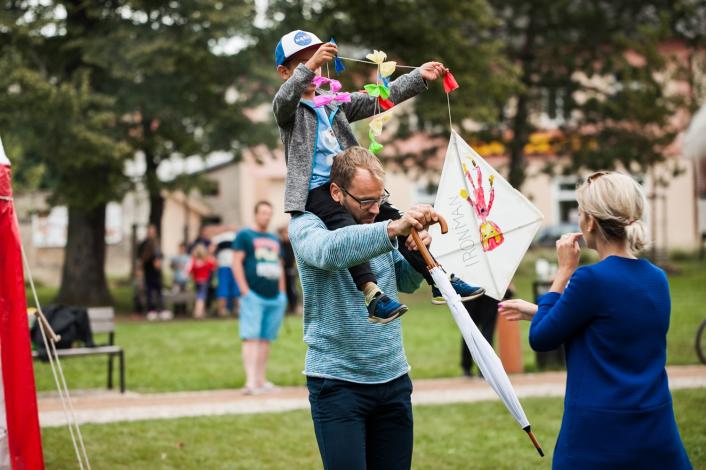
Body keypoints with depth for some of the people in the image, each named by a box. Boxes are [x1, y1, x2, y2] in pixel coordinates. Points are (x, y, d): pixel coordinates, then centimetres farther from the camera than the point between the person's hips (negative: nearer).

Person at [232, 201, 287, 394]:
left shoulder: (275, 239, 22)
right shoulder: (244, 235, 4)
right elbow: (236, 262, -4)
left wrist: (282, 293, 16)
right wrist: (245, 290, -13)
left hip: (275, 298, 6)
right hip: (253, 296, -6)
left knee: (266, 339, 6)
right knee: (251, 338, -13)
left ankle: (261, 380, 10)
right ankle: (251, 381, -21)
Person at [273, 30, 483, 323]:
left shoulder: (335, 105, 22)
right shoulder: (287, 109, 3)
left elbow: (378, 99, 15)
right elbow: (286, 98, -22)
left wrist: (418, 77, 4)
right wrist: (310, 65, -37)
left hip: (348, 186, 6)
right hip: (314, 191, -6)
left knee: (396, 221, -7)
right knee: (346, 227, -32)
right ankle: (374, 296, -45)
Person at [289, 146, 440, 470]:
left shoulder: (379, 224, 8)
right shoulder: (306, 225, -9)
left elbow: (406, 283, 19)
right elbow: (329, 251, -33)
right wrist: (393, 229, -46)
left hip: (393, 379, 5)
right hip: (338, 382, -5)